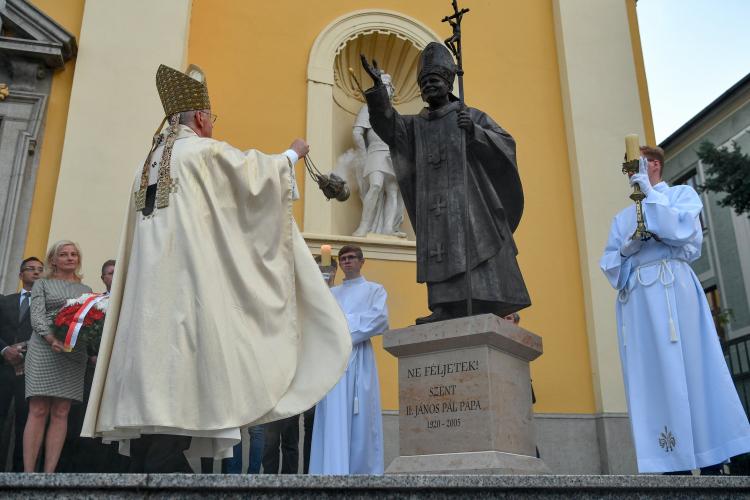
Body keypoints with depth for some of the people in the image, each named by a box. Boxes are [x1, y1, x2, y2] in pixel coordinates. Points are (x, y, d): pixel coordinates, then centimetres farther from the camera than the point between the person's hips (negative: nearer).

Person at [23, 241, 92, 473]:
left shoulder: (86, 290, 20)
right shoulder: (42, 284, 12)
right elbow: (37, 317, 0)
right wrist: (53, 340, -18)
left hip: (74, 356, 3)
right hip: (44, 350, -2)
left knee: (60, 413, -3)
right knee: (38, 411, -8)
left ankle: (49, 473, -3)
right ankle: (28, 472, -7)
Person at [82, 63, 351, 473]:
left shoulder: (150, 161, 20)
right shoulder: (206, 152, -2)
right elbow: (257, 172, 4)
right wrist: (293, 154, 20)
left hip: (147, 291, 8)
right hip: (188, 281, -8)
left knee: (149, 383, 4)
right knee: (181, 376, -11)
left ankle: (145, 465, 4)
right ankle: (163, 469, -16)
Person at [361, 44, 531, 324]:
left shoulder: (471, 116, 14)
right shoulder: (415, 125, 23)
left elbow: (506, 142, 6)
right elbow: (387, 126, 4)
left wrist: (475, 132, -12)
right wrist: (377, 88, -10)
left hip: (467, 197, -3)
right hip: (433, 207, 3)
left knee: (474, 255, -13)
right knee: (440, 257, -8)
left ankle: (484, 309, -17)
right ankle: (446, 309, -13)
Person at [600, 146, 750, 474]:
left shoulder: (682, 194, 13)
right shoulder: (623, 217, 25)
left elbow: (680, 230, -8)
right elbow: (609, 263, 18)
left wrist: (651, 193, -4)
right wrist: (623, 252, -3)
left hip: (672, 289, -4)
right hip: (636, 298, 4)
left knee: (686, 368, -11)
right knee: (651, 375, -4)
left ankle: (714, 461, -7)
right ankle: (675, 466, -5)